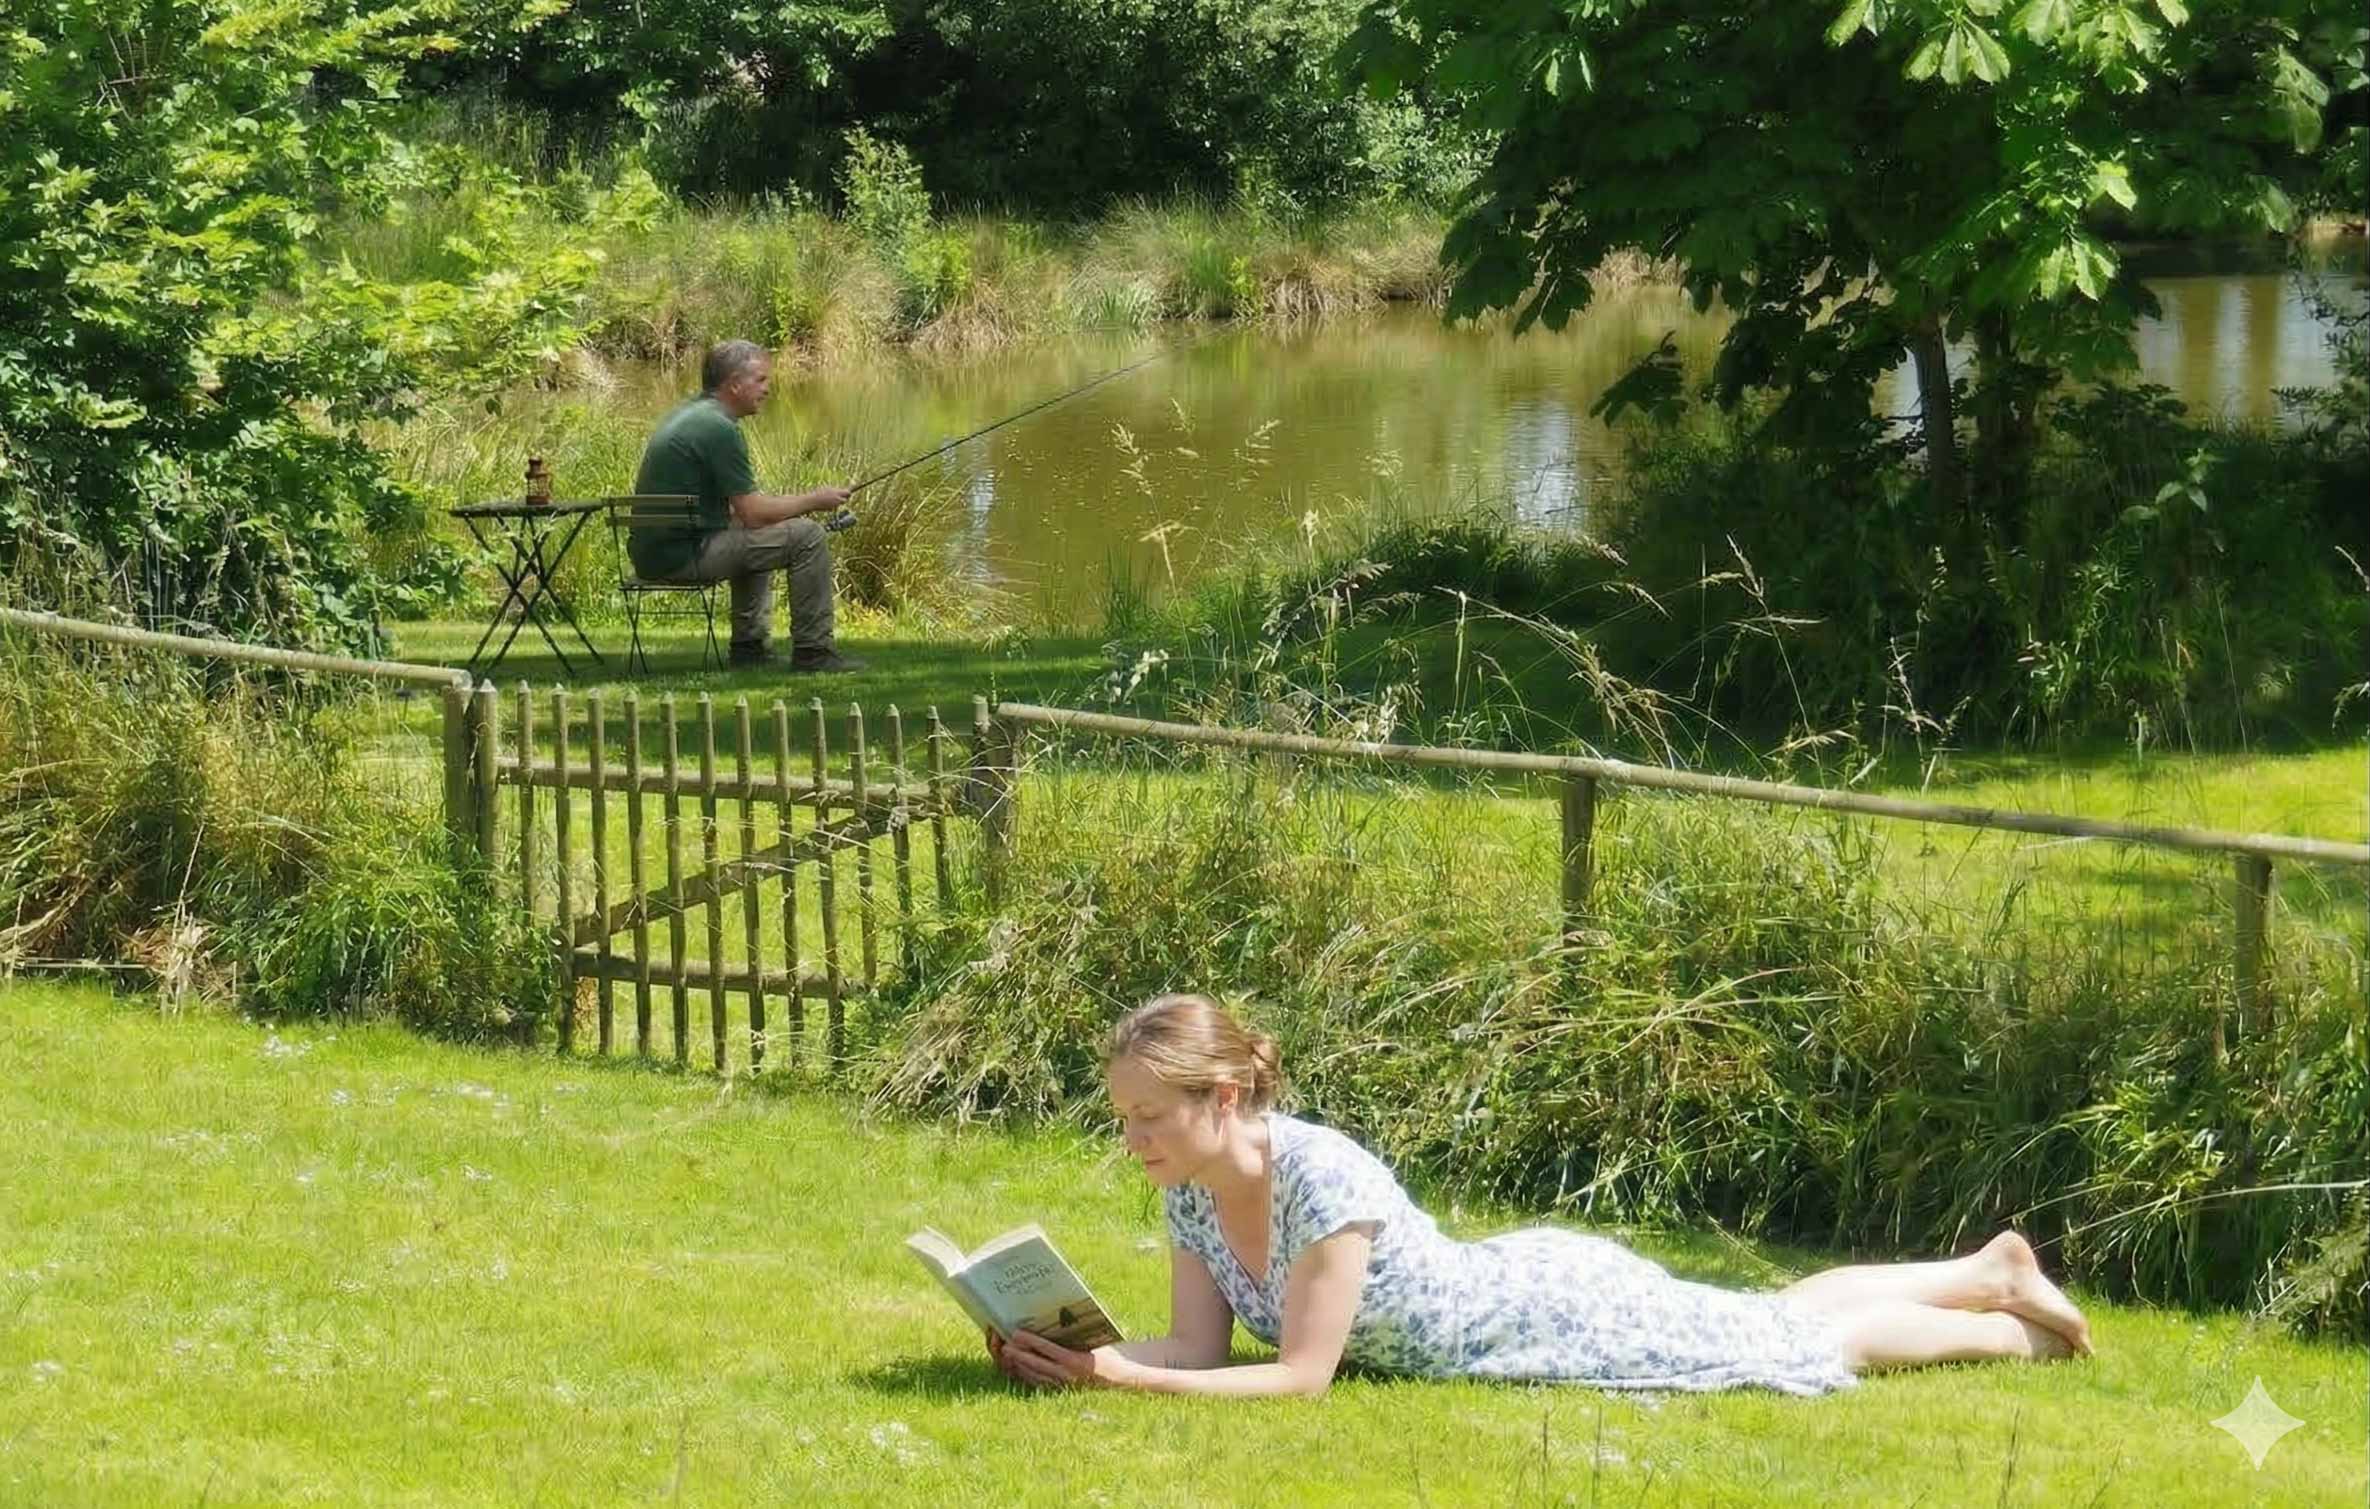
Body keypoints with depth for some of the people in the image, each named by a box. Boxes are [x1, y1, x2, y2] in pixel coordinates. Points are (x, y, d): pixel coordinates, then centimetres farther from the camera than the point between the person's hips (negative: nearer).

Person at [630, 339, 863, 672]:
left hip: (651, 552, 10)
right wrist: (814, 501, -2)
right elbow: (752, 514, -16)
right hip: (684, 554, -10)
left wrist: (794, 501, 17)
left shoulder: (686, 414, 15)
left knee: (756, 536, 34)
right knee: (806, 536, -8)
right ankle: (813, 651, -1)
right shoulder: (719, 428, -16)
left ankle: (750, 645, 30)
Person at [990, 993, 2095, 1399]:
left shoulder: (1323, 1178, -38)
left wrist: (1117, 1376, -42)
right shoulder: (1193, 1194, -14)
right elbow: (1200, 1349, -10)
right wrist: (1073, 1355, -28)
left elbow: (1301, 1376, -36)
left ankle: (2008, 1327, 35)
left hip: (1559, 1312, -7)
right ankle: (1987, 1271, 43)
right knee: (1778, 1323, 25)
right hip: (1513, 1287, 7)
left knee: (1804, 1342, 13)